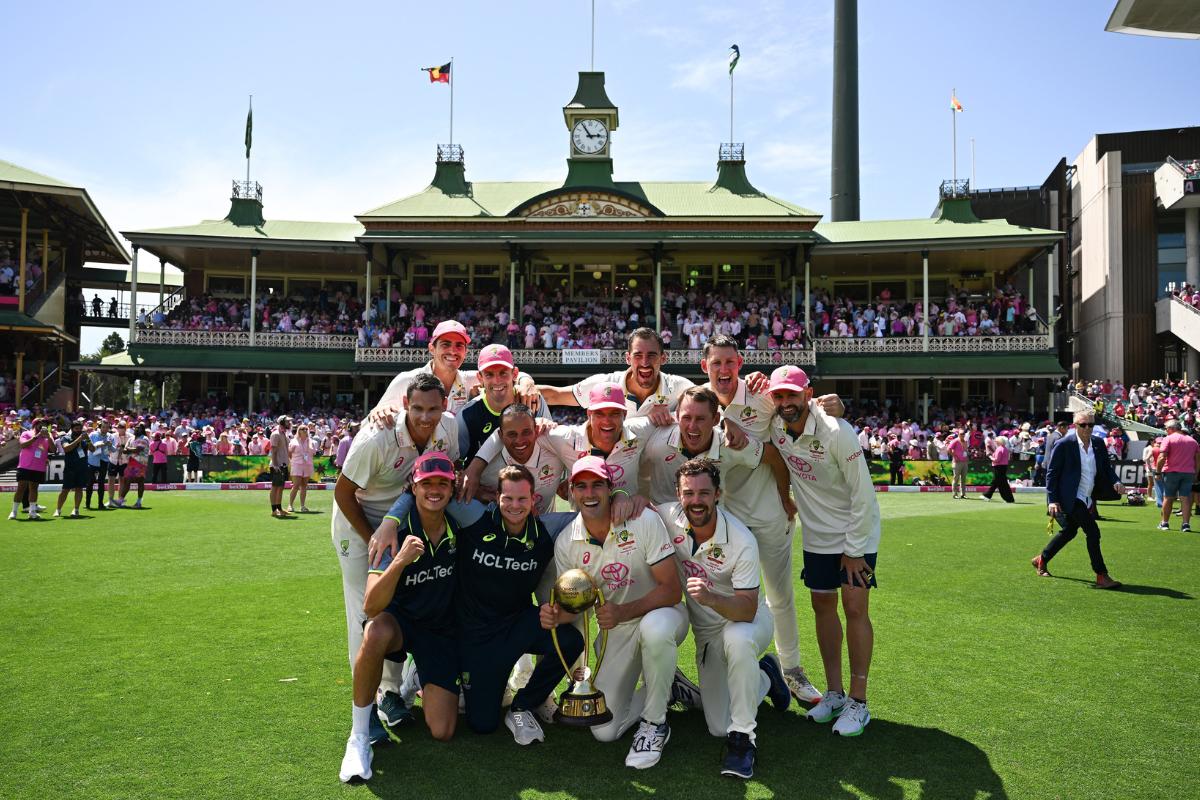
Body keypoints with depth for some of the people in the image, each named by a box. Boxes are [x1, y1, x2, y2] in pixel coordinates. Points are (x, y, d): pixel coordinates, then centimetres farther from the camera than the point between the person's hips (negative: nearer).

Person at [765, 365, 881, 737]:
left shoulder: (836, 432, -26)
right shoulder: (774, 426, -9)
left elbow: (863, 494, -20)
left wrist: (853, 550, -17)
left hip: (856, 531, -6)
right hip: (816, 534, 6)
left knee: (855, 608, -7)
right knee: (822, 607, 9)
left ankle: (858, 703, 3)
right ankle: (834, 693, 21)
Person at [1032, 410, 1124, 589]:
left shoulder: (1099, 443, 5)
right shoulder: (1064, 444, -13)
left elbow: (1107, 467, 11)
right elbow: (1051, 473, -11)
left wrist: (1116, 482, -11)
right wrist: (1052, 500, -18)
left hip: (1087, 500, 8)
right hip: (1070, 499, -8)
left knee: (1069, 531, 21)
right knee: (1092, 531, -14)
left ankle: (1041, 560, 39)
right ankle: (1102, 577, -7)